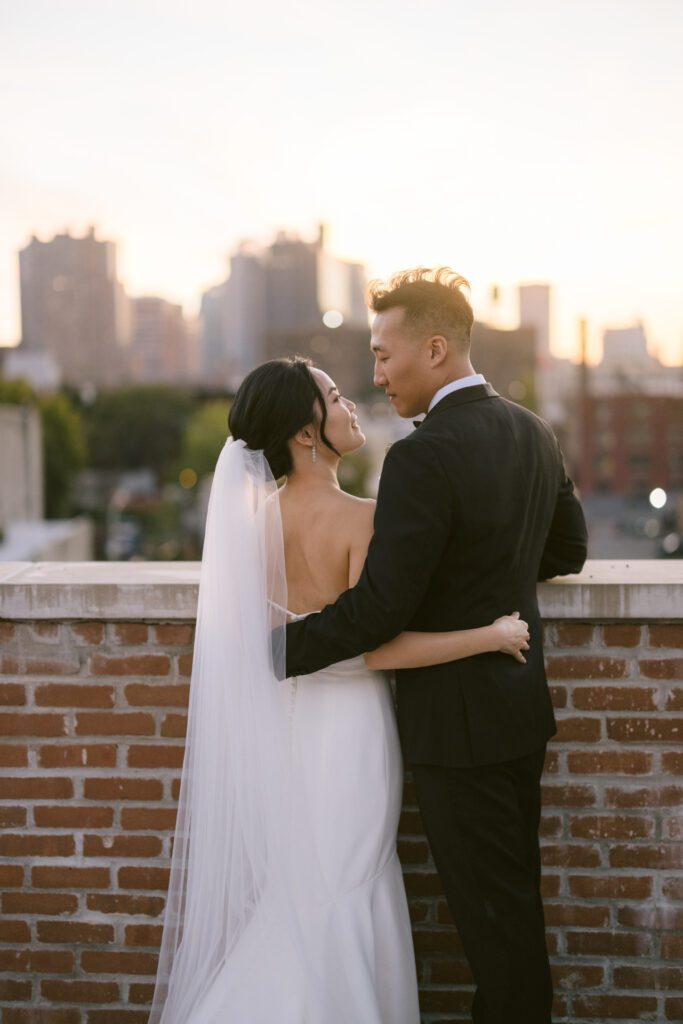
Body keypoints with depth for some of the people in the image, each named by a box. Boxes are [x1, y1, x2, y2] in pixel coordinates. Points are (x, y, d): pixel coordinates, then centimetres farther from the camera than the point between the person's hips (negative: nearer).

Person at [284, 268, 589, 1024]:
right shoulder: (533, 433, 3)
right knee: (515, 893, 21)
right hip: (522, 705, 9)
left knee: (490, 910, 6)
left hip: (458, 720, -9)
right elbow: (568, 549, 17)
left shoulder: (423, 457, -23)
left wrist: (280, 646, -14)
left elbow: (378, 609, -24)